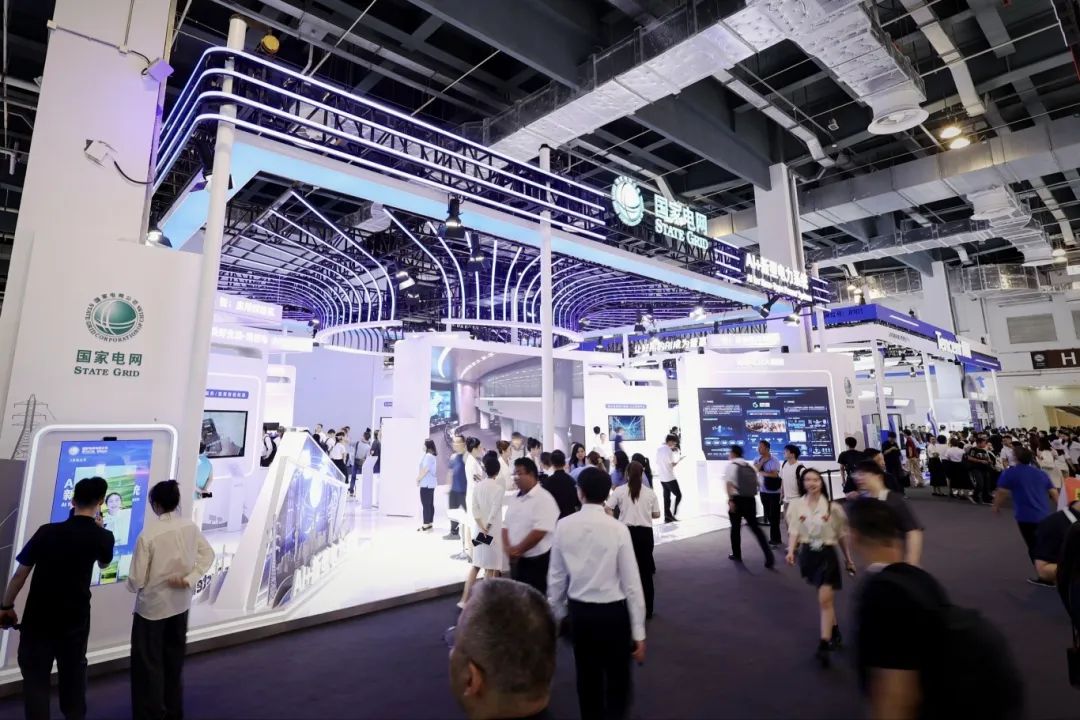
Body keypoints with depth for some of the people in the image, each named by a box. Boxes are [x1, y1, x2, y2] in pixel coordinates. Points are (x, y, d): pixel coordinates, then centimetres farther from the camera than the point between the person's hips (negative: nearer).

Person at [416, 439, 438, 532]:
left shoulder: (428, 455, -15)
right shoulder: (430, 455, 17)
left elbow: (425, 470, -19)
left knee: (426, 504, -7)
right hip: (430, 483, 10)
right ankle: (430, 523, 16)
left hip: (426, 483, -10)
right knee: (430, 504, 12)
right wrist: (419, 478, 10)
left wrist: (418, 479, -8)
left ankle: (425, 525, -4)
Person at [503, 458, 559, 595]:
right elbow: (506, 525, 12)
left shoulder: (543, 498, -15)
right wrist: (507, 547, -6)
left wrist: (518, 549, -15)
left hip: (536, 560, -7)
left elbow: (540, 531, -22)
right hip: (516, 560, 7)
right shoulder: (515, 498, 9)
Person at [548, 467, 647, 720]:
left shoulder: (564, 526, -9)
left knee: (587, 678, 22)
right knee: (617, 679, 17)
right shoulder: (618, 529, -16)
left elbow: (556, 577, -1)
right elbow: (631, 584, -12)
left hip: (578, 611, 3)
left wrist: (556, 612, 15)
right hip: (613, 612, -3)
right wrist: (639, 632, -3)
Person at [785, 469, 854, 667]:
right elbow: (793, 531, -5)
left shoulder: (832, 507, -7)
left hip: (827, 554, -2)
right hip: (808, 554, 2)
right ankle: (834, 630, 40)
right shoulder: (796, 505, -5)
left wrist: (848, 558, 11)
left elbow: (842, 535, 5)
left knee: (825, 600, -8)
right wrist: (791, 551, -19)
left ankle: (823, 646, -4)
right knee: (825, 598, 19)